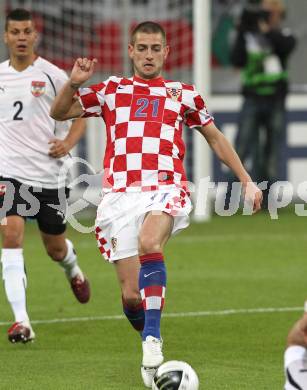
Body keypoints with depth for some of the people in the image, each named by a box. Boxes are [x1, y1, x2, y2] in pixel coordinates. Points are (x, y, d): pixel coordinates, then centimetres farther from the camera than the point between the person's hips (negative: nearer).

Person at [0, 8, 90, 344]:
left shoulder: (52, 75, -3)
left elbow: (82, 114, 3)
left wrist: (68, 142, -12)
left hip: (48, 173, -1)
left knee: (56, 248, 12)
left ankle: (73, 270, 52)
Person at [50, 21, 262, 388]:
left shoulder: (182, 94, 17)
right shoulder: (111, 90, 18)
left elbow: (216, 138, 26)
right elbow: (58, 113, 18)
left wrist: (246, 180, 21)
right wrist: (73, 83, -1)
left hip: (165, 189, -2)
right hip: (119, 196, 2)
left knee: (148, 242, -36)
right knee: (130, 295, -5)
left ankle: (153, 337, -37)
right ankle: (150, 347, 22)